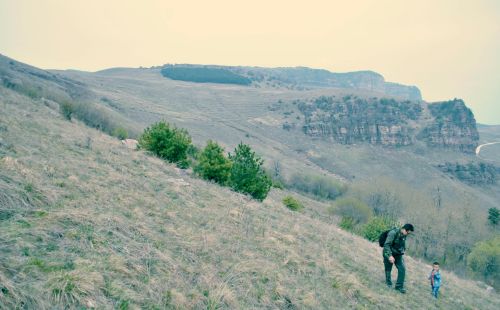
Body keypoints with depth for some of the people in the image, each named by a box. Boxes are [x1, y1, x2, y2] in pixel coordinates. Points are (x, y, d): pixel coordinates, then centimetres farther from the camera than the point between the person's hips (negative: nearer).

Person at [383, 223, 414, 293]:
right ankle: (389, 284, 31)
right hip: (389, 255, -6)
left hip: (398, 255, 6)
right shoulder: (393, 233, -25)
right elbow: (386, 245, -29)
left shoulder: (404, 235, -1)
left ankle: (399, 286, 3)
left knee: (402, 269, -6)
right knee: (388, 270, 8)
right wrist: (390, 256, -34)